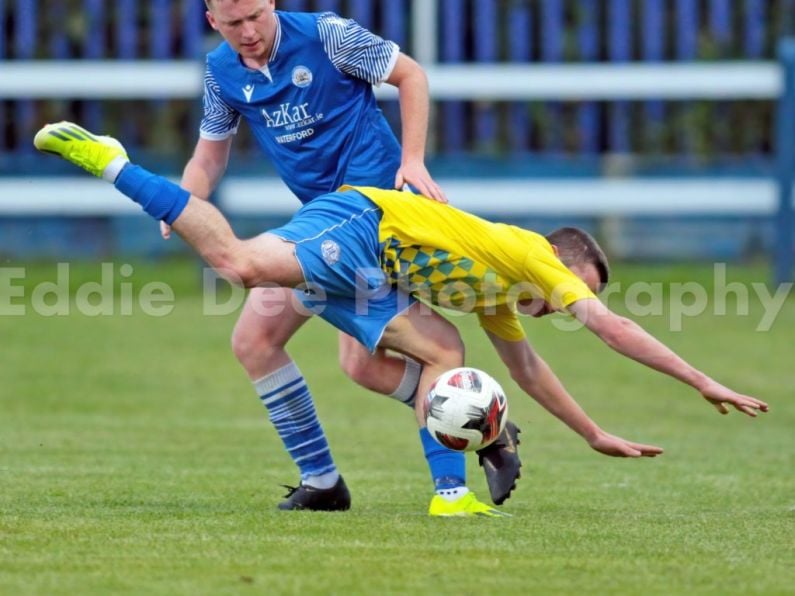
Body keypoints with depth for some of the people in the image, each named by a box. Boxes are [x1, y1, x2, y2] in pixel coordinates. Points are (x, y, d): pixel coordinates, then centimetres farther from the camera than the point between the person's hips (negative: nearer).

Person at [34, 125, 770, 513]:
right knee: (244, 262, -31)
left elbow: (526, 366, 41)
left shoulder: (500, 295, 27)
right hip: (357, 223, -10)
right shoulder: (529, 253, 2)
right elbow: (612, 327, -2)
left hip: (369, 275, 10)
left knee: (443, 352, 1)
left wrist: (597, 435, 43)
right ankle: (112, 164, -24)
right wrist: (705, 383, 2)